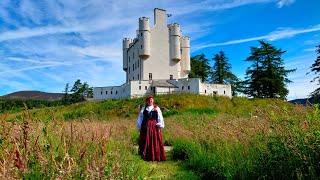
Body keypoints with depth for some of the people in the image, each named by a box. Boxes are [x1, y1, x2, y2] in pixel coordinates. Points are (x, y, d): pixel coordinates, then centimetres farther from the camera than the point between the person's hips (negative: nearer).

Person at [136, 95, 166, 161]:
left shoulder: (156, 108, 6)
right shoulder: (144, 109, 10)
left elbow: (160, 118, 1)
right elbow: (140, 118, 12)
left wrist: (159, 126, -9)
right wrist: (139, 127, 6)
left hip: (154, 127, -1)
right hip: (145, 127, 1)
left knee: (155, 141, 0)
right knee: (146, 141, 4)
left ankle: (156, 156, 9)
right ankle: (146, 156, 13)